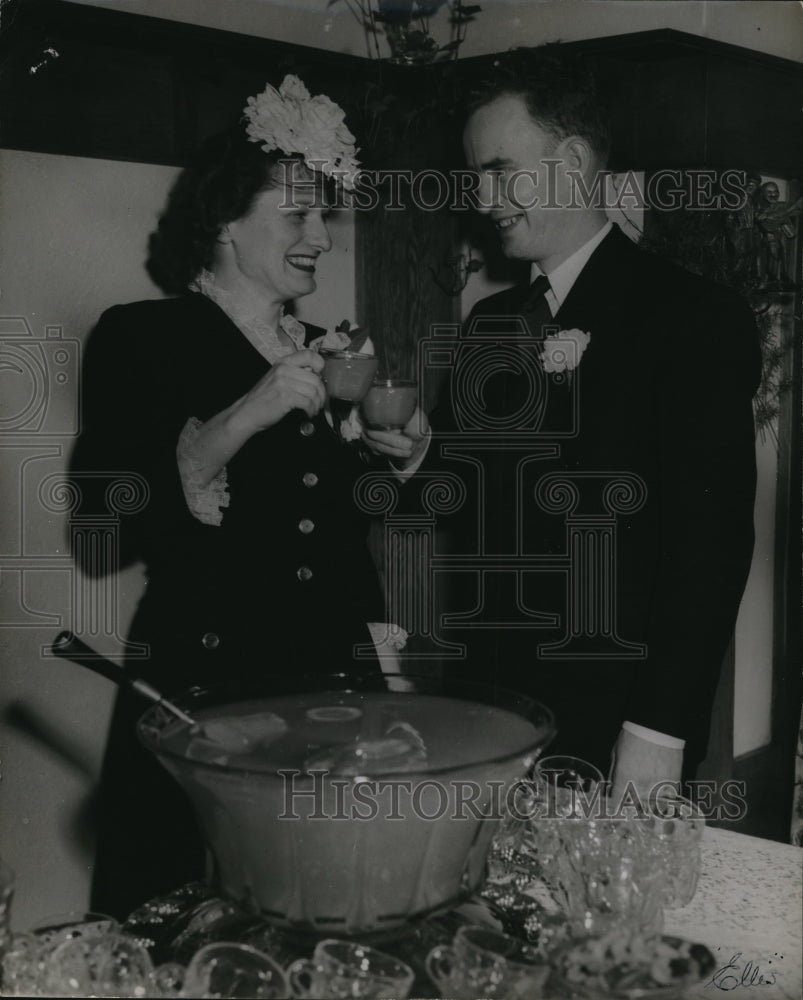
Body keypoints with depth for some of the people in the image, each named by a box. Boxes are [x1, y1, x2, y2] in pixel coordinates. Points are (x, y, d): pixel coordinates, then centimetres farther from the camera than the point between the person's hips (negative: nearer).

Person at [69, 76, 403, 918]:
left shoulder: (327, 352, 14)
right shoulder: (140, 339, -3)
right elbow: (108, 521, -14)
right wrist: (246, 416, -18)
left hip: (335, 681, 5)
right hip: (201, 683, -5)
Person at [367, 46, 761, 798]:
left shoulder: (695, 320, -9)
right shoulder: (490, 324, 11)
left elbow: (710, 542, -13)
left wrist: (660, 734, -16)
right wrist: (419, 455, -6)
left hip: (609, 725, -5)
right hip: (480, 705, 6)